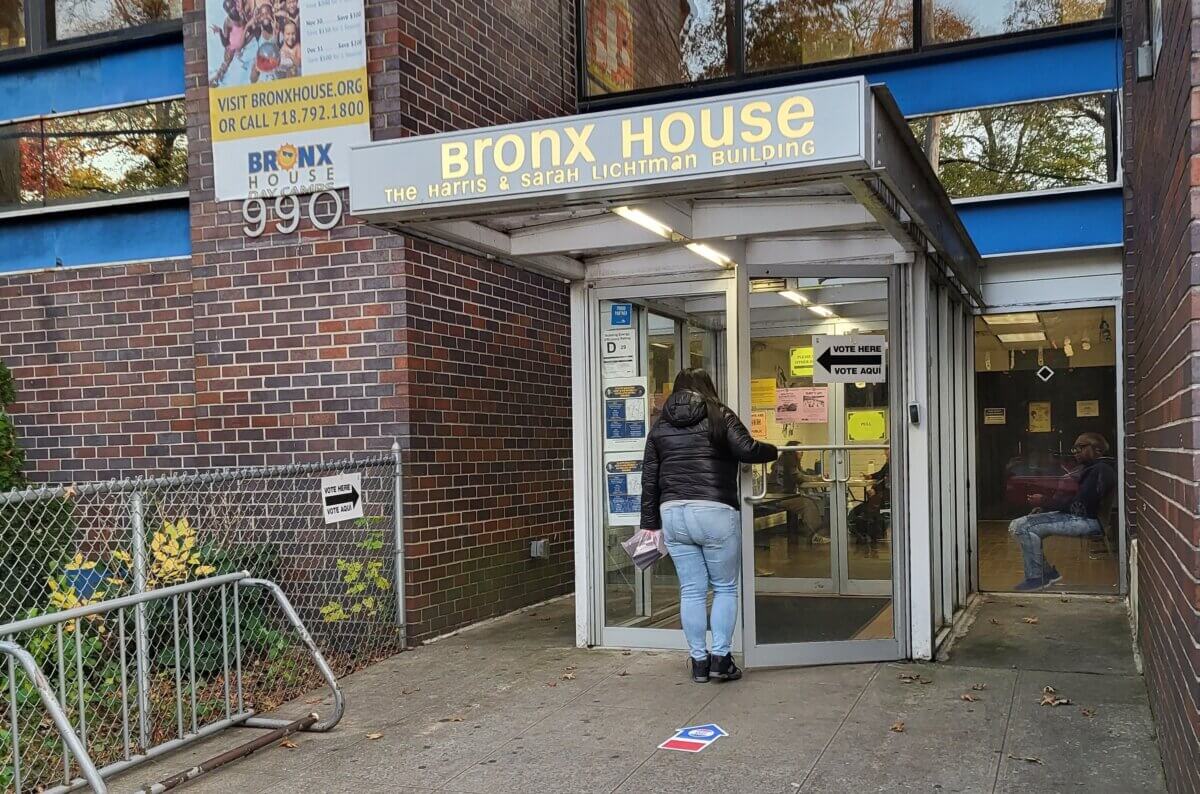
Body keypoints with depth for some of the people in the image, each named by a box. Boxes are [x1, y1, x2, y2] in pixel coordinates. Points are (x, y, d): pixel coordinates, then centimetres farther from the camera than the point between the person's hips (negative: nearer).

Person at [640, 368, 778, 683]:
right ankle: (720, 657, 6)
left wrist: (650, 524, 16)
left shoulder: (660, 426, 14)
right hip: (715, 513, -4)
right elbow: (746, 449, -11)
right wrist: (774, 451, 10)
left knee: (691, 591, 9)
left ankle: (699, 661, 13)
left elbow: (649, 479, 12)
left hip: (673, 514, 4)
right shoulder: (720, 416, 3)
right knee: (725, 588, 9)